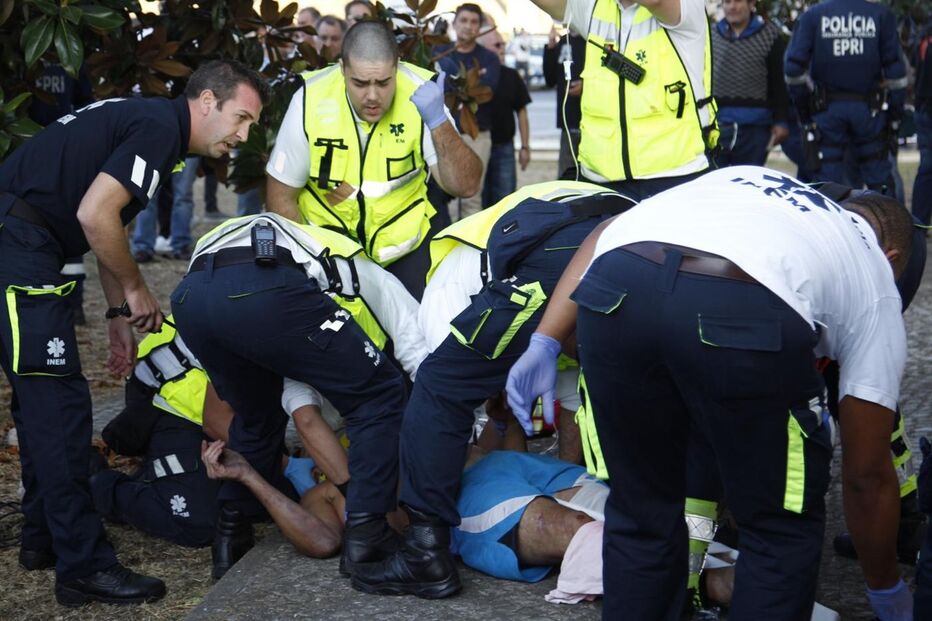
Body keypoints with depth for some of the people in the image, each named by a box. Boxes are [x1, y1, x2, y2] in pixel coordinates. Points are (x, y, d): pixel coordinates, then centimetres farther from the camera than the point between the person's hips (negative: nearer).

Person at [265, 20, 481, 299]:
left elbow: (465, 186, -23)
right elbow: (281, 194, -8)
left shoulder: (420, 93, -20)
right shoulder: (310, 101, -21)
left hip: (406, 246, 0)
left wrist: (438, 122, -37)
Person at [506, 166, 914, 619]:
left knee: (639, 510, 24)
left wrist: (545, 343, 22)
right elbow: (866, 475, 30)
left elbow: (605, 235, 26)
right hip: (745, 313, -3)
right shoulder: (876, 288, 31)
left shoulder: (741, 179, 42)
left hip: (614, 286, 4)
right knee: (782, 528, 21)